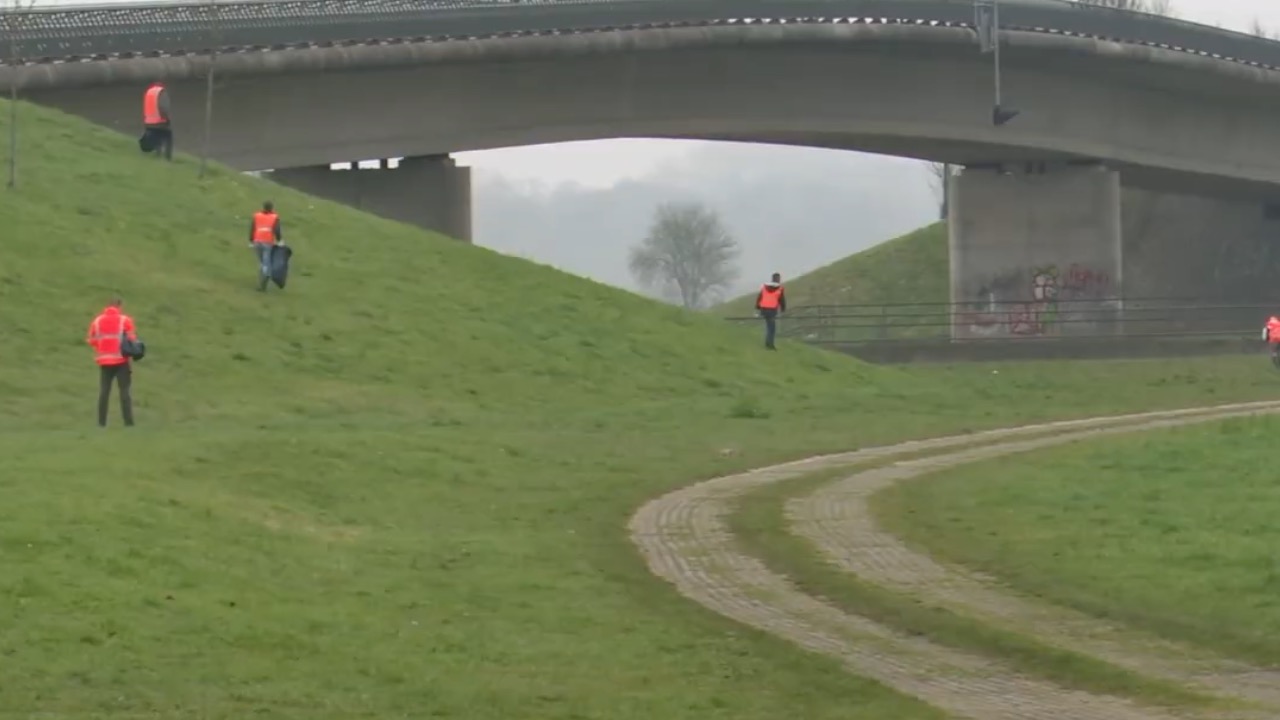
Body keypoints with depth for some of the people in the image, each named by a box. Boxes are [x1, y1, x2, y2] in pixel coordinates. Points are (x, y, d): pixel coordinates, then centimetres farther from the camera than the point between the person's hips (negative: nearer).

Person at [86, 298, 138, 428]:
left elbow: (91, 340, 4)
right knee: (125, 391, 0)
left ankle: (102, 422, 2)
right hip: (121, 360, -3)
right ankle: (128, 421, -6)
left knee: (104, 391, 7)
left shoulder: (97, 321, 4)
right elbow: (132, 339, -7)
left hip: (104, 361, 3)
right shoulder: (125, 320, -6)